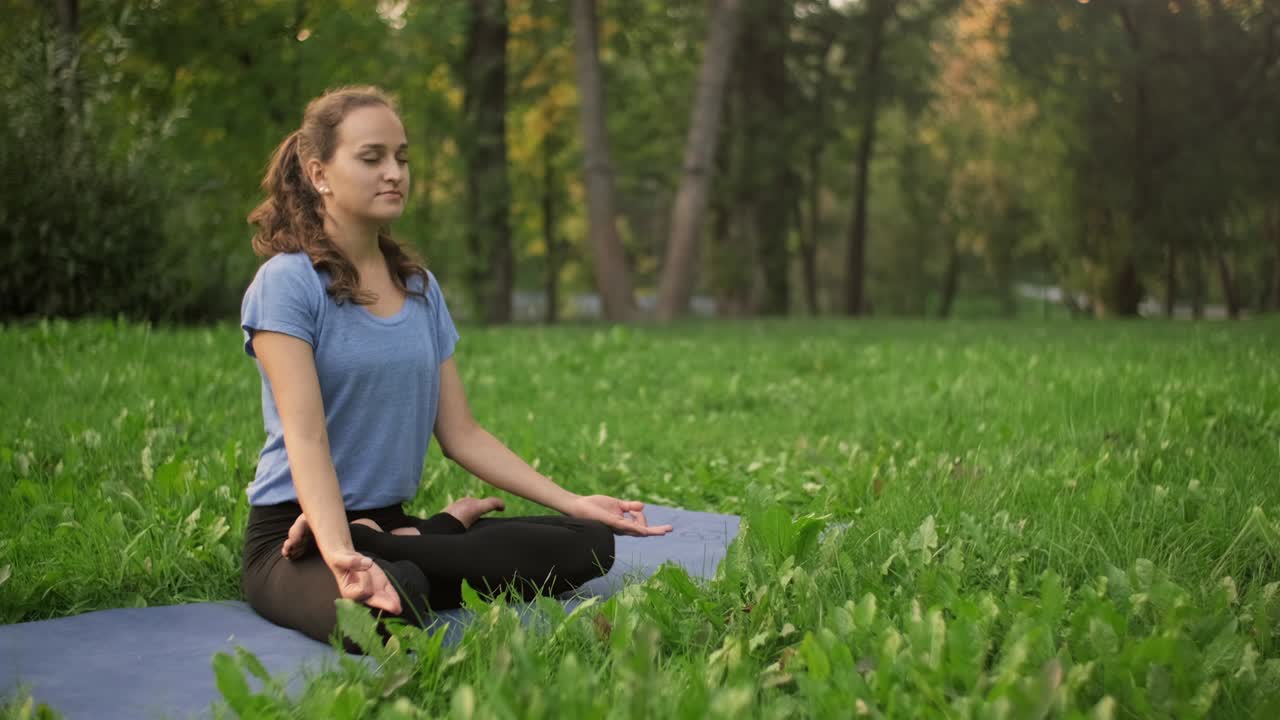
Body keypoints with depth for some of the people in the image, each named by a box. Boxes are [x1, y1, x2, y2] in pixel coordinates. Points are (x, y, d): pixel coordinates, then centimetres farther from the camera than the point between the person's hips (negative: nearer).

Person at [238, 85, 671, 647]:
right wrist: (340, 555, -35)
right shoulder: (288, 283, -9)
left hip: (391, 520, 7)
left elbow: (460, 433, 11)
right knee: (386, 611, -43)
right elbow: (306, 437, -20)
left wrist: (572, 503, 4)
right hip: (295, 531, -7)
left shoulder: (420, 288, 12)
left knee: (587, 545, -11)